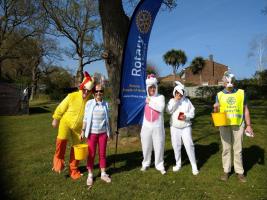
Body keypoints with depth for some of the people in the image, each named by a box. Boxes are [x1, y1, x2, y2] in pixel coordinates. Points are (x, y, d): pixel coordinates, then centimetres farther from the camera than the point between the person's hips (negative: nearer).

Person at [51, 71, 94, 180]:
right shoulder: (72, 96, -16)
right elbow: (61, 108, -4)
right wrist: (55, 119, 3)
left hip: (78, 127, 2)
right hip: (66, 122, -2)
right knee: (62, 139, -28)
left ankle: (73, 169, 29)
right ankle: (58, 159, 1)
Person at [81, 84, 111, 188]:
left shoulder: (105, 104, 1)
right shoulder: (89, 103, -5)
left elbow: (107, 119, 7)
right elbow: (85, 118, -1)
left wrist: (110, 132, 9)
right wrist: (83, 130, -3)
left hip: (103, 132, 2)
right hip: (92, 132, -2)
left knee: (102, 154, 11)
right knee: (91, 154, 6)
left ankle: (103, 174, 25)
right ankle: (90, 175, 20)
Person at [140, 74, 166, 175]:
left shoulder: (161, 97, -1)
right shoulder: (145, 98, 6)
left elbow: (161, 108, -17)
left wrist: (150, 102, -11)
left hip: (157, 127, -2)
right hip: (146, 126, 2)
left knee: (159, 146, 4)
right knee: (146, 146, 11)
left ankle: (159, 165, 20)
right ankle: (145, 163, 30)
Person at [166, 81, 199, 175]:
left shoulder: (187, 101, -1)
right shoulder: (172, 100, 2)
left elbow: (192, 113, -1)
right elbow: (168, 111, -14)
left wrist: (186, 116, -20)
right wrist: (175, 100, -18)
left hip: (186, 127, -1)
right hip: (174, 127, 2)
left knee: (189, 146, -5)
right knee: (176, 146, 9)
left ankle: (194, 166, 7)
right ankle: (178, 164, 26)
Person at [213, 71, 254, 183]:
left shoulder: (241, 93, 4)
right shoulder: (219, 95, 3)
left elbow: (245, 110, 6)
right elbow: (216, 112, 5)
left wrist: (248, 125, 2)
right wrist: (216, 109, -18)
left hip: (238, 124, 0)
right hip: (224, 125, 0)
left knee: (238, 149, 7)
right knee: (226, 149, 8)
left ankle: (239, 172, 19)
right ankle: (226, 171, 19)